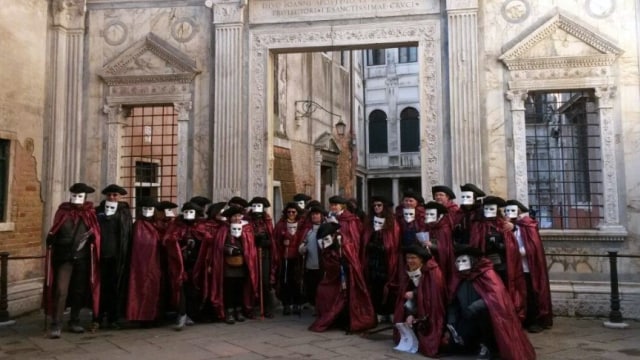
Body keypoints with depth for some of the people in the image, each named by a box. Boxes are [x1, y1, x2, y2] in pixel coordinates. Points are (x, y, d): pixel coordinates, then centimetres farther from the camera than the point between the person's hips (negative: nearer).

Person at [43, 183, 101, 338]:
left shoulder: (90, 214, 2)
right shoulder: (62, 212, 1)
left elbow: (96, 237, 4)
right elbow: (53, 234, 6)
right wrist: (51, 243, -6)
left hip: (82, 258, 2)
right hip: (64, 257, -1)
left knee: (79, 291, 11)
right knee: (61, 291, -7)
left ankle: (74, 321, 24)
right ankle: (55, 325, -1)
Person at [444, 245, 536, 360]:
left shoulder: (487, 274, -16)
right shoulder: (458, 278, 0)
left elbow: (496, 297, -30)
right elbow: (453, 304, 2)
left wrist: (472, 308, -36)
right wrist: (449, 327, -8)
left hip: (490, 319, -5)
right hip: (471, 324, 6)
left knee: (476, 309, -37)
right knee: (450, 344, -11)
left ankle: (487, 346, -14)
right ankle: (479, 342, 15)